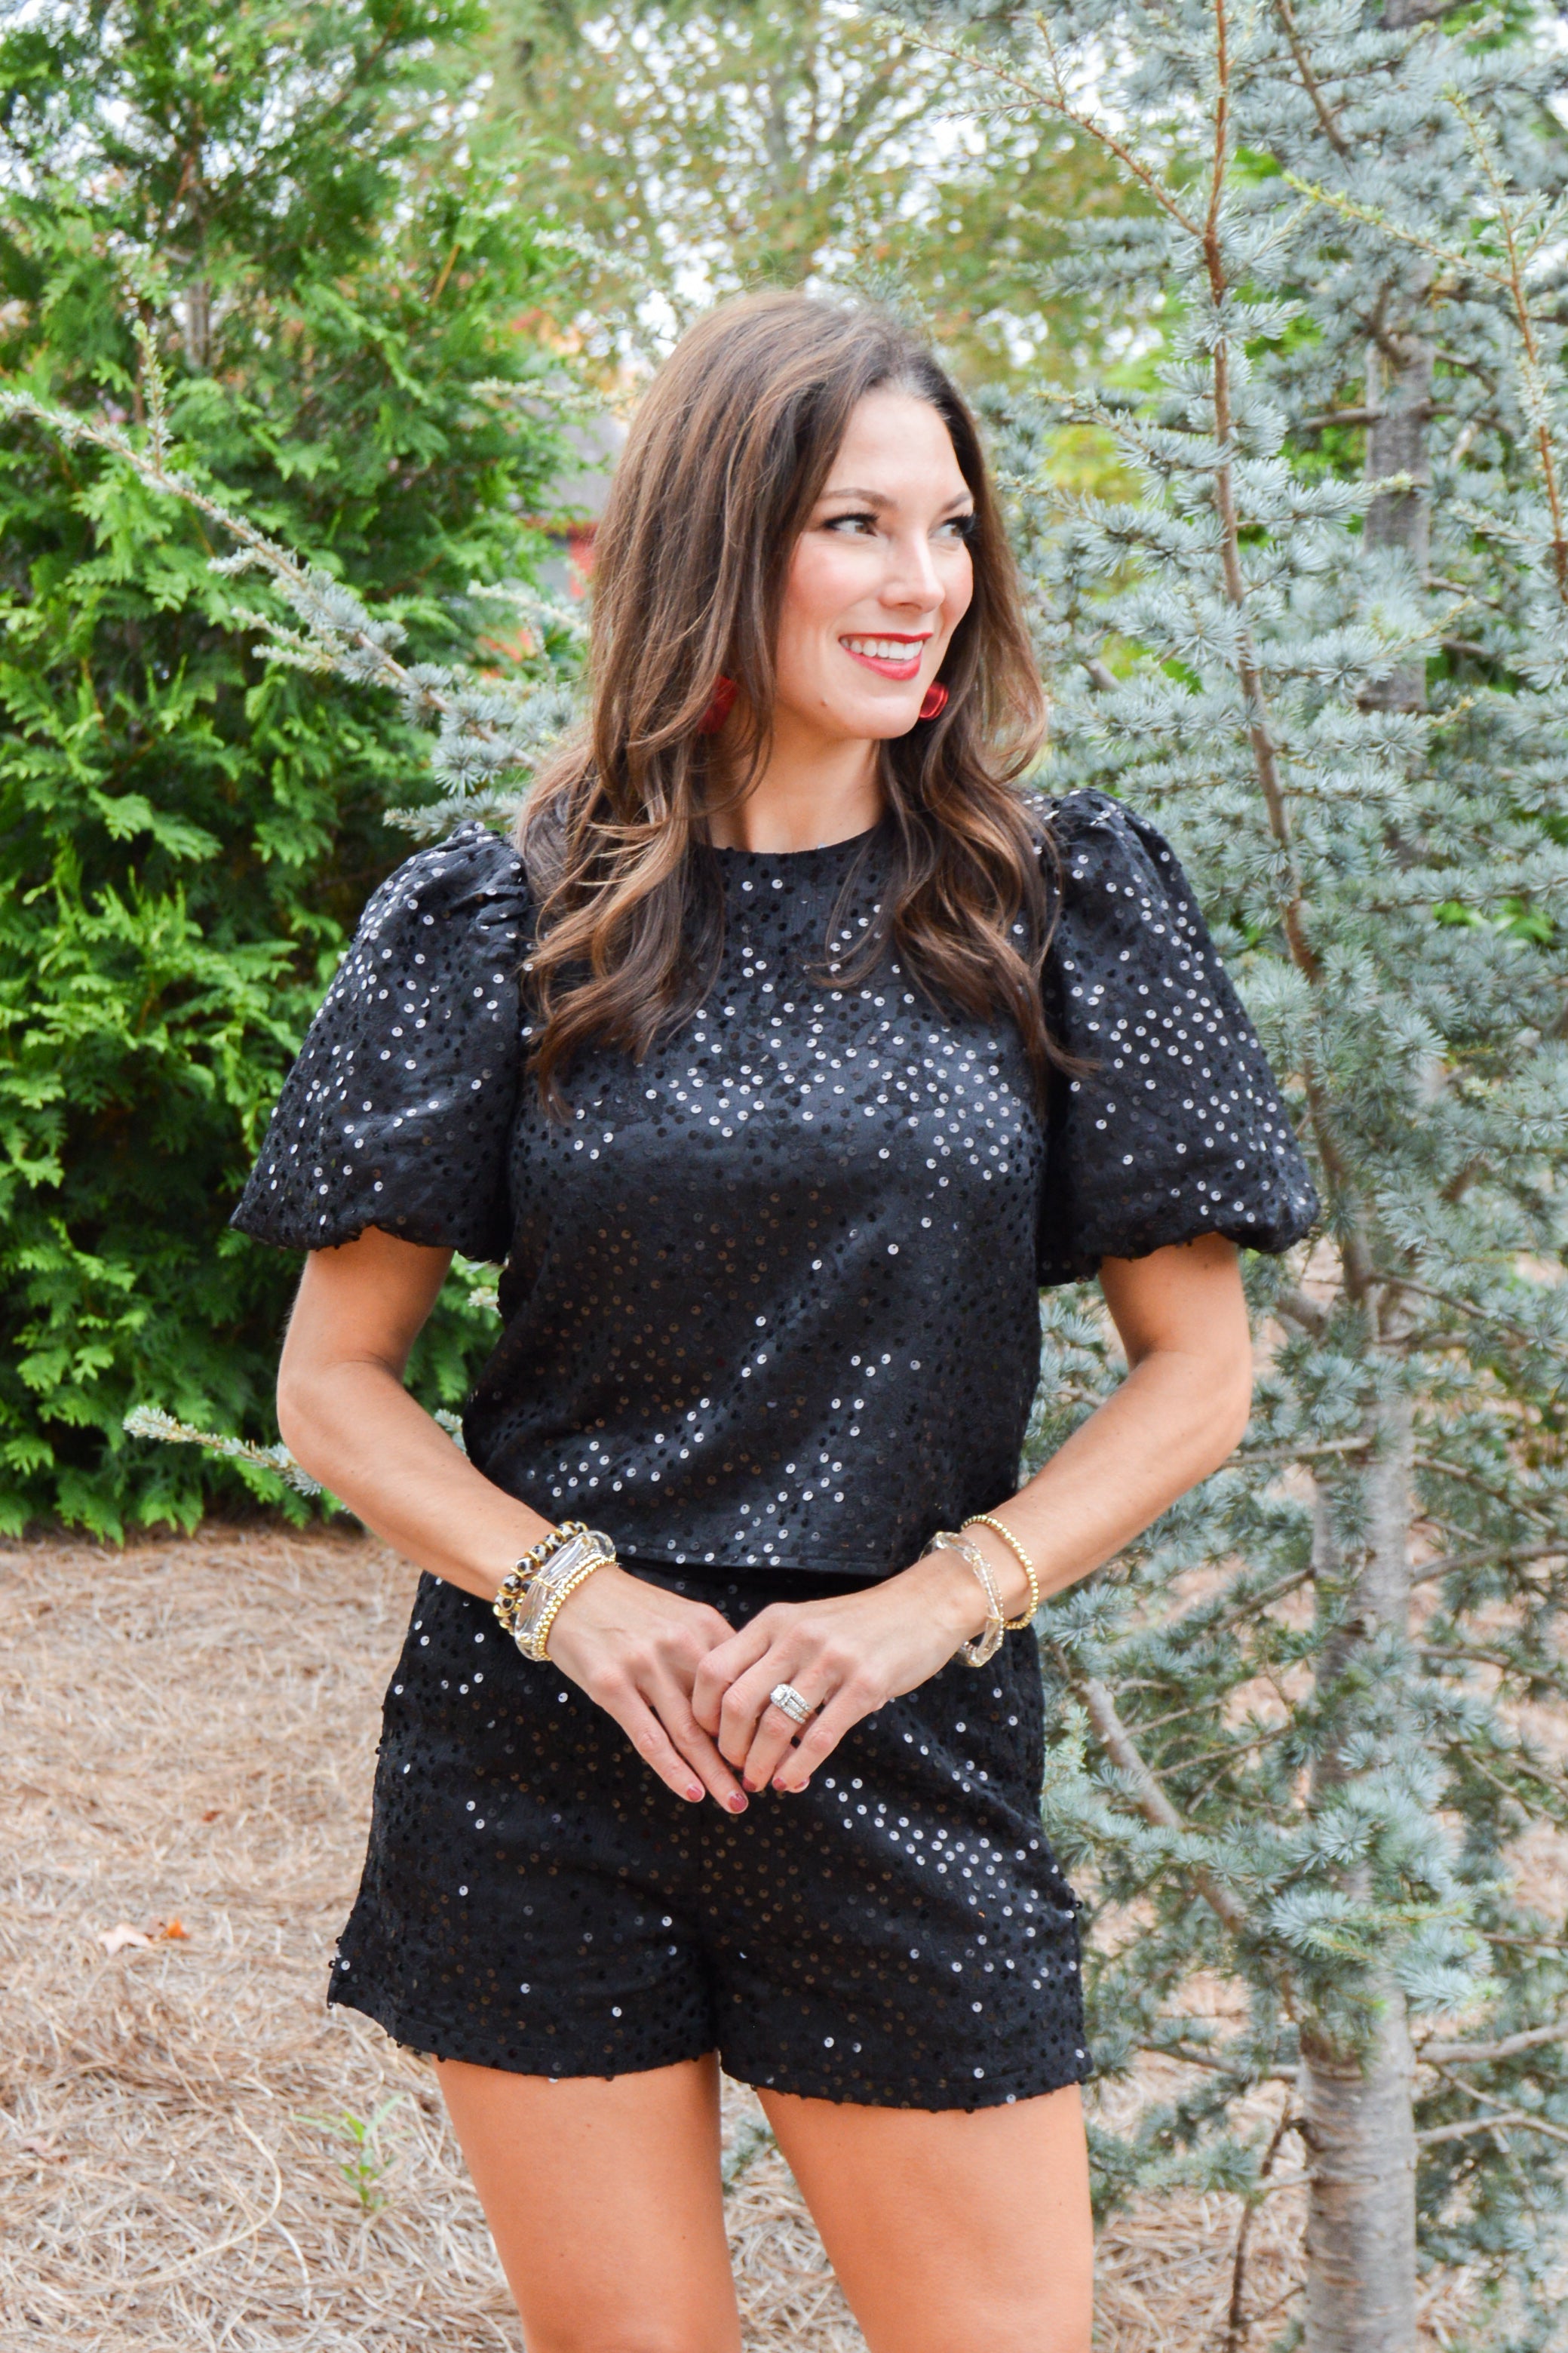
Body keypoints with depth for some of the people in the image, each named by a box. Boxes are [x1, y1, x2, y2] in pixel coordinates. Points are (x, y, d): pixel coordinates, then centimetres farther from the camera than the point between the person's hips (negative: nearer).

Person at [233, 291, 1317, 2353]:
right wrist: (573, 1592, -12)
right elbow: (334, 1383, 4)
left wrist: (927, 1606, -9)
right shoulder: (510, 924, 1)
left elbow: (1201, 1367, 3)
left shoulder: (1060, 907, 3)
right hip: (535, 1773, 0)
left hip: (913, 1767, 1)